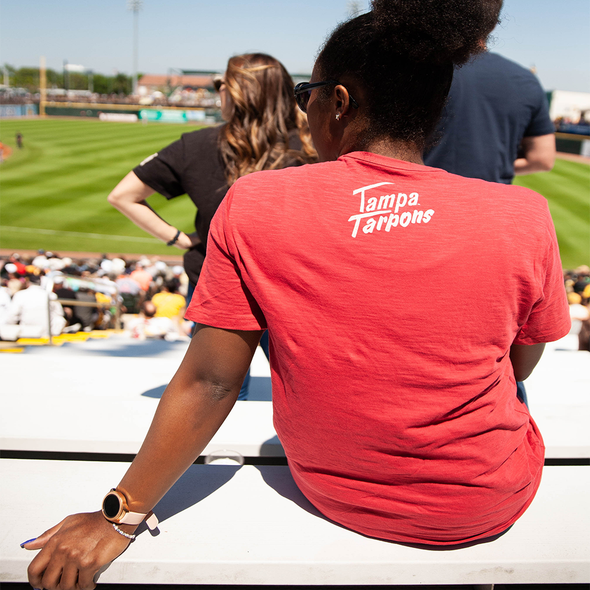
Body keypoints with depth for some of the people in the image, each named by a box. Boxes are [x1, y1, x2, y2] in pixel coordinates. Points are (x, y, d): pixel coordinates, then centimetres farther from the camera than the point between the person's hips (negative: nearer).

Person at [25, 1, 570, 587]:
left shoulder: (252, 206, -16)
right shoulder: (524, 217, -15)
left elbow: (208, 383, -15)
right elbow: (519, 368, 0)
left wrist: (121, 514, -3)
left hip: (331, 492, 1)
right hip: (489, 507, 0)